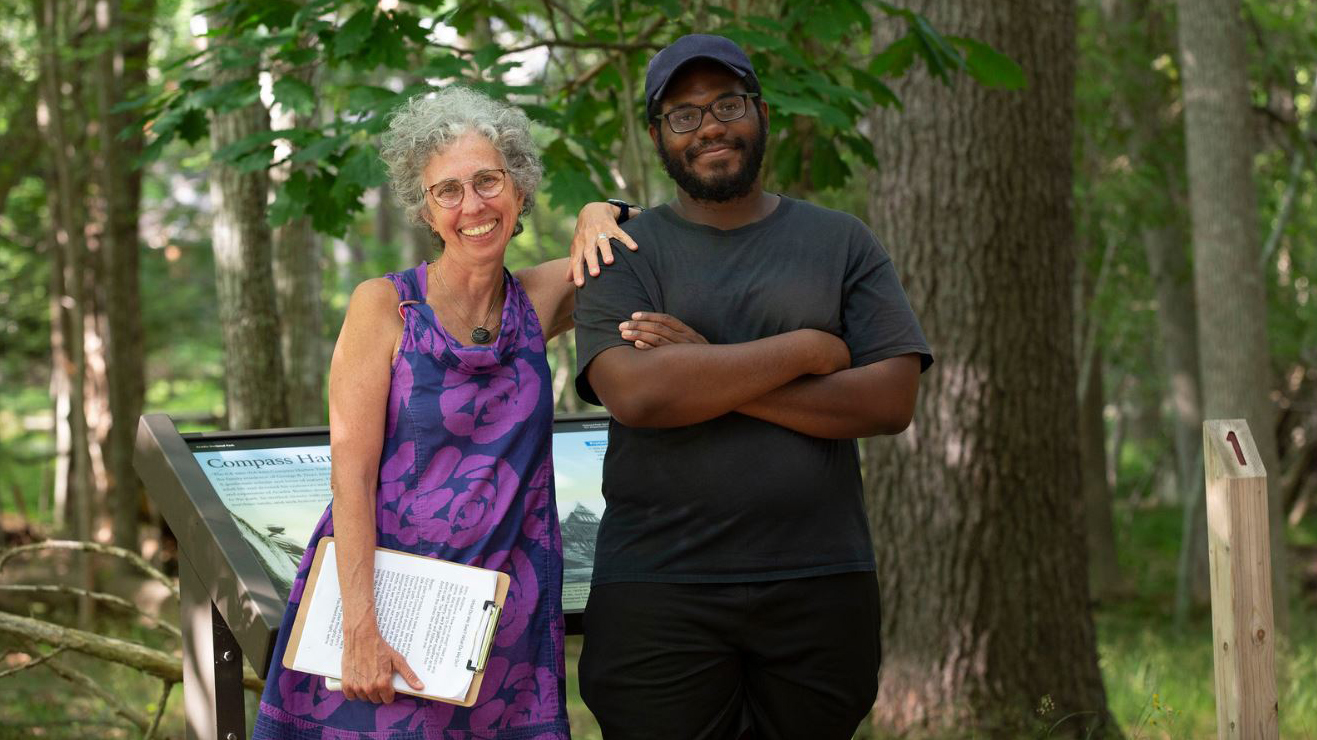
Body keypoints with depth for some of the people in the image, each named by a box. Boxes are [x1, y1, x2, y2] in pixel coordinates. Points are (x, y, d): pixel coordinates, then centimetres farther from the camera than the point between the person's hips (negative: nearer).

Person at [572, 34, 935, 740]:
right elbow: (635, 393, -13)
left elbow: (890, 401, -4)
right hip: (657, 594, -1)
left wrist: (708, 373, -10)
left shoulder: (842, 242, 9)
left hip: (821, 586, 1)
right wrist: (808, 349, -10)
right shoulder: (624, 252, 5)